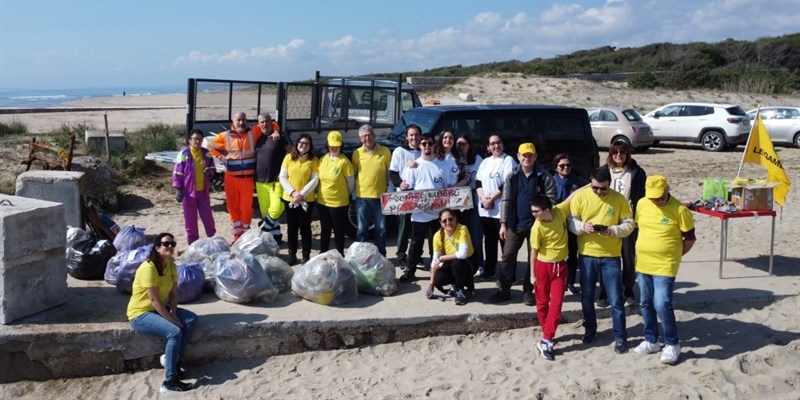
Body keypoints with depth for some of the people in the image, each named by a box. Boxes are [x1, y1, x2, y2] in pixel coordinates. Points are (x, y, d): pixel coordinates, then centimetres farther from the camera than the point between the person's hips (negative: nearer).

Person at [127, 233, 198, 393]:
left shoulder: (171, 265, 2)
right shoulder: (148, 268, -24)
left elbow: (174, 293, 3)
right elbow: (155, 300, -25)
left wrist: (173, 313, -14)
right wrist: (172, 320, -23)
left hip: (159, 309, 9)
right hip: (140, 314, -8)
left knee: (191, 320, -8)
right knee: (175, 332, -27)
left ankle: (173, 361, 1)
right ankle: (170, 382, -21)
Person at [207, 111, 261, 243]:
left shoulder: (253, 133, 3)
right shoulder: (225, 136, 3)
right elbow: (210, 145, 15)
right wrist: (221, 157, 5)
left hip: (248, 178, -1)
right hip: (231, 177, 1)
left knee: (246, 206, 0)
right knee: (233, 205, 4)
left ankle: (245, 234, 12)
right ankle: (237, 234, 13)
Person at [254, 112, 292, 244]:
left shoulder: (280, 136, -4)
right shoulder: (258, 138, 13)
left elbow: (292, 153, -7)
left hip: (276, 180, -6)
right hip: (260, 181, 6)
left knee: (276, 209, -16)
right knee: (265, 211, 6)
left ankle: (262, 231, 4)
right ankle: (276, 236, 16)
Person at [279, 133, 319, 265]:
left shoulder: (313, 160, -2)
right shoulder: (288, 157, 3)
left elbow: (315, 180, -7)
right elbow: (282, 177, 0)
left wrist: (302, 194, -15)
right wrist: (293, 192, -12)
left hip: (307, 200, -2)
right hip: (289, 198, 2)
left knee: (305, 227, 3)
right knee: (291, 228, 9)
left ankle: (306, 255, 11)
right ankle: (292, 254, 18)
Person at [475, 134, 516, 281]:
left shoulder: (508, 160, -4)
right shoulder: (485, 162, 15)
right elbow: (478, 182, 11)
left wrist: (491, 198, -12)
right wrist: (483, 198, -7)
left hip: (502, 209, -6)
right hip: (485, 209, 6)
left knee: (505, 242, -1)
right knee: (489, 241, 14)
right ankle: (489, 271, 23)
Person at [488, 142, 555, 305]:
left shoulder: (544, 177, -6)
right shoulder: (512, 176, 2)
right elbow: (506, 200, 1)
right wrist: (503, 223, -3)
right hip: (515, 224, 2)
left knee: (534, 258, 7)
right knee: (507, 257, 4)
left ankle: (528, 291, 19)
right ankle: (504, 290, 14)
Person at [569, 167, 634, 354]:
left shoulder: (619, 199, -5)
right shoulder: (580, 196, -4)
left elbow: (628, 225, -2)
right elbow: (571, 222, -2)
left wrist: (612, 230, -20)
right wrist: (583, 226, -23)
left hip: (611, 256, -1)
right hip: (586, 254, 1)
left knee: (615, 299, 2)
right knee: (587, 295, 13)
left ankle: (620, 337, 13)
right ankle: (590, 329, 32)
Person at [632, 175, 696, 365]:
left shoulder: (680, 209, -15)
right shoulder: (642, 204, -1)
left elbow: (690, 238, -5)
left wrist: (673, 255, 2)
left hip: (665, 266, -5)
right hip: (642, 264, 5)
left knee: (662, 305, -11)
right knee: (646, 304, 13)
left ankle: (672, 344, 8)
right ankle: (651, 341, 28)